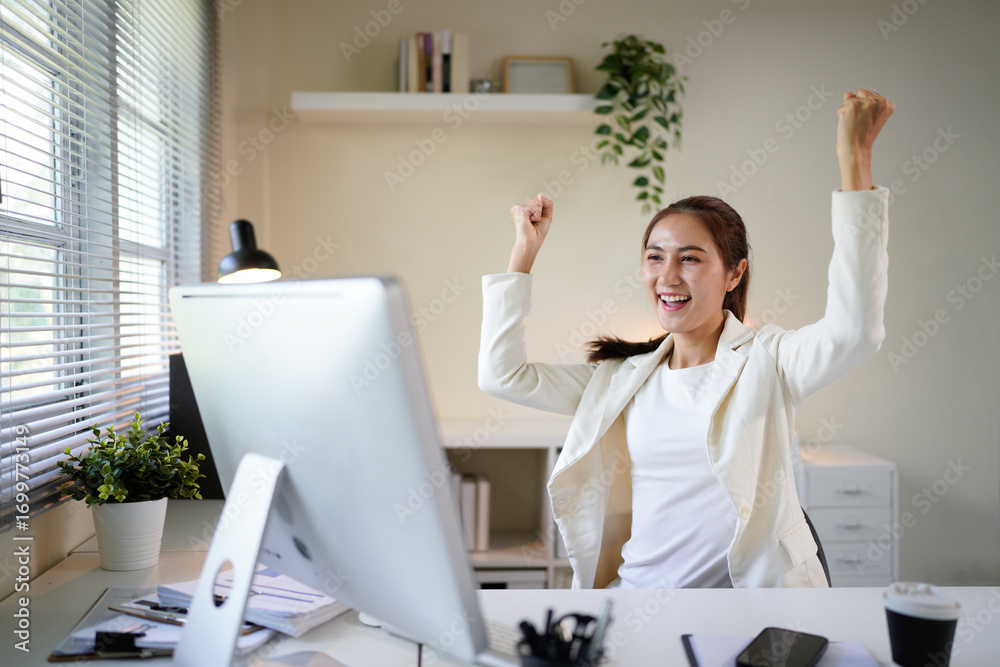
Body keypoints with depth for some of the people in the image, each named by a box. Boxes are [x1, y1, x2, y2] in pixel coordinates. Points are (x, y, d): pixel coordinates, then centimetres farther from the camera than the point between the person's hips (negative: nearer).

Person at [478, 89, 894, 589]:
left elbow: (853, 331, -19)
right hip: (633, 584, 3)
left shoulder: (767, 360, 1)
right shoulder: (623, 378, 13)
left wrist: (854, 159, -21)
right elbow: (501, 375, 10)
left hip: (750, 588, -2)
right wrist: (525, 248, 11)